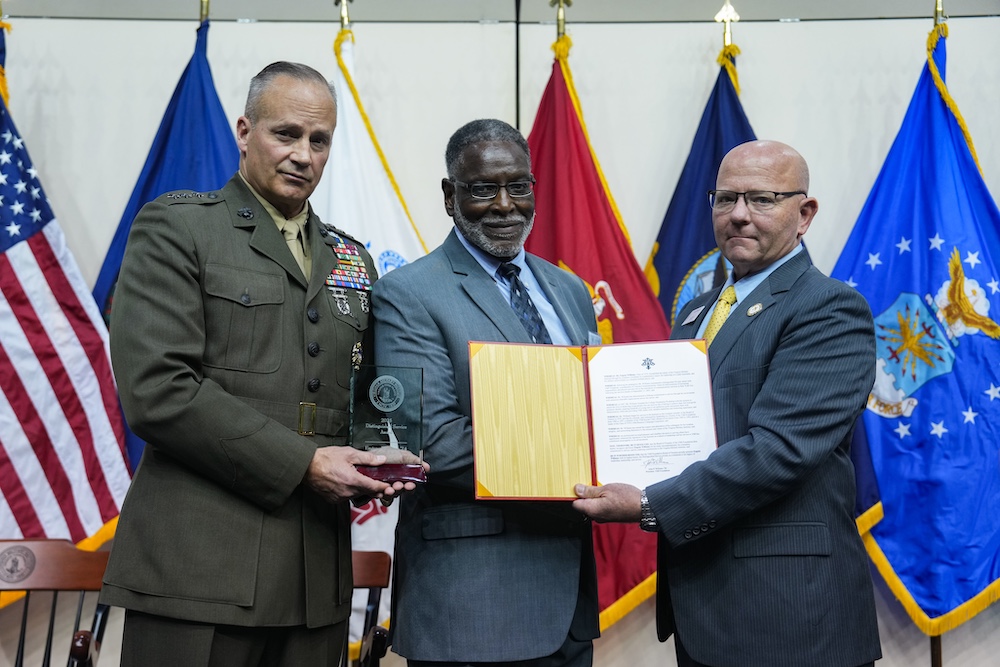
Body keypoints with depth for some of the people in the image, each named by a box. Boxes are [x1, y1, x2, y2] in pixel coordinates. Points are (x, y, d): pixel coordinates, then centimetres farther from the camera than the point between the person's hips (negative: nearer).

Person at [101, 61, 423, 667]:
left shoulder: (352, 261, 18)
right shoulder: (175, 227, 0)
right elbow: (156, 390, -12)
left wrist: (377, 465, 0)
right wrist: (301, 463, -13)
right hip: (199, 571, -5)